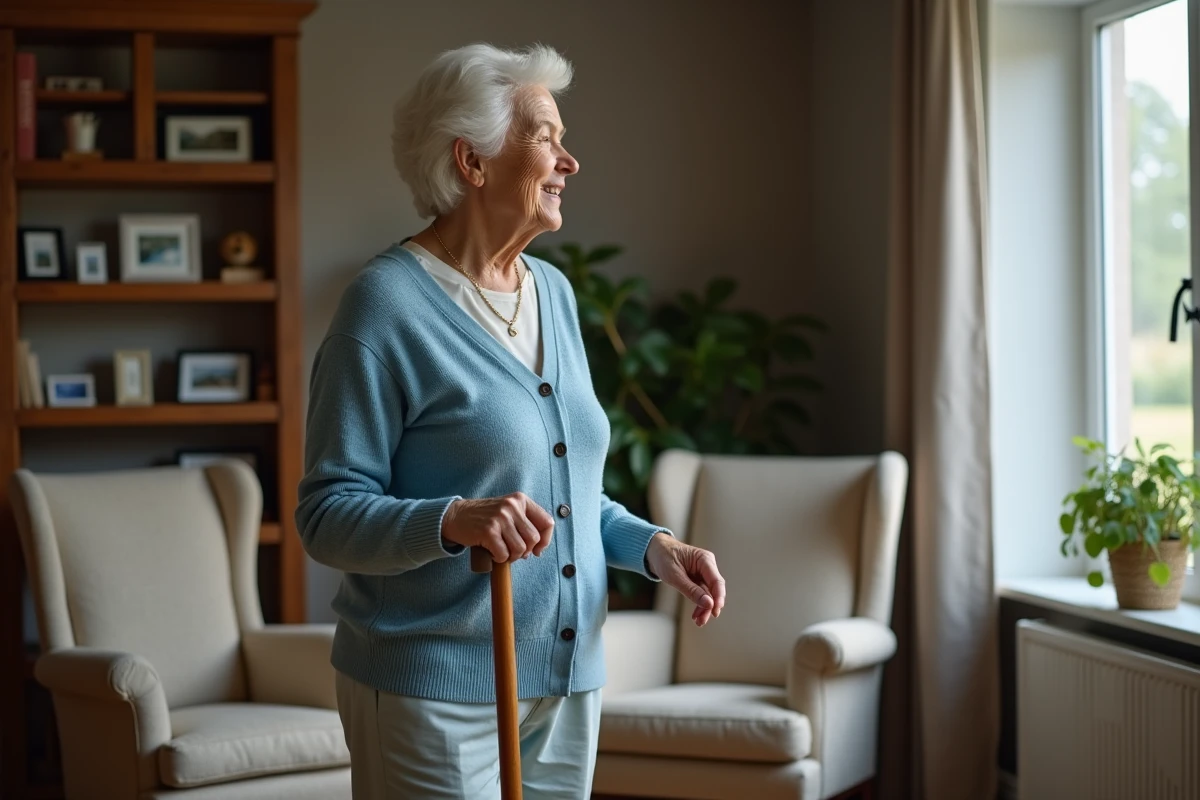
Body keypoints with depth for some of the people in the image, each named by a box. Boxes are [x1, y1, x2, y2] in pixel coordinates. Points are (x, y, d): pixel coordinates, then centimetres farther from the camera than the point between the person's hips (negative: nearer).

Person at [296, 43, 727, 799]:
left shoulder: (554, 292, 9)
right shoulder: (388, 305, -13)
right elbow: (328, 512, -16)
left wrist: (651, 545, 1)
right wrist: (453, 521, -32)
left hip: (566, 679, 7)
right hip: (436, 688, -7)